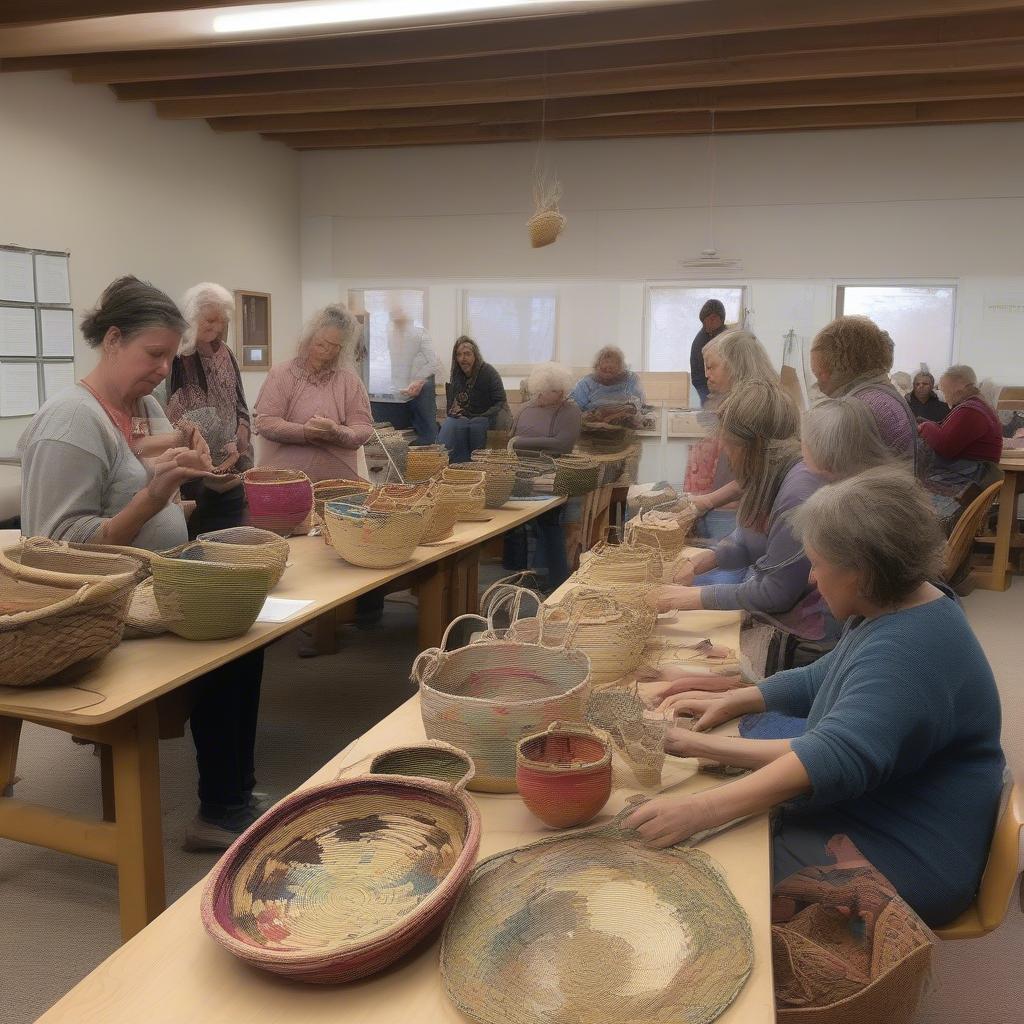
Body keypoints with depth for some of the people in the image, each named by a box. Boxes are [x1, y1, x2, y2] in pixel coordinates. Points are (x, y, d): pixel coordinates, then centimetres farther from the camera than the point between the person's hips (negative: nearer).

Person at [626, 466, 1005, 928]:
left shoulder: (909, 650, -30)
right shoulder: (897, 609, 4)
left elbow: (836, 758, -43)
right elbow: (821, 681, 17)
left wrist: (700, 810, -49)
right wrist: (732, 700, 8)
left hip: (900, 865, -10)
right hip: (863, 818, 10)